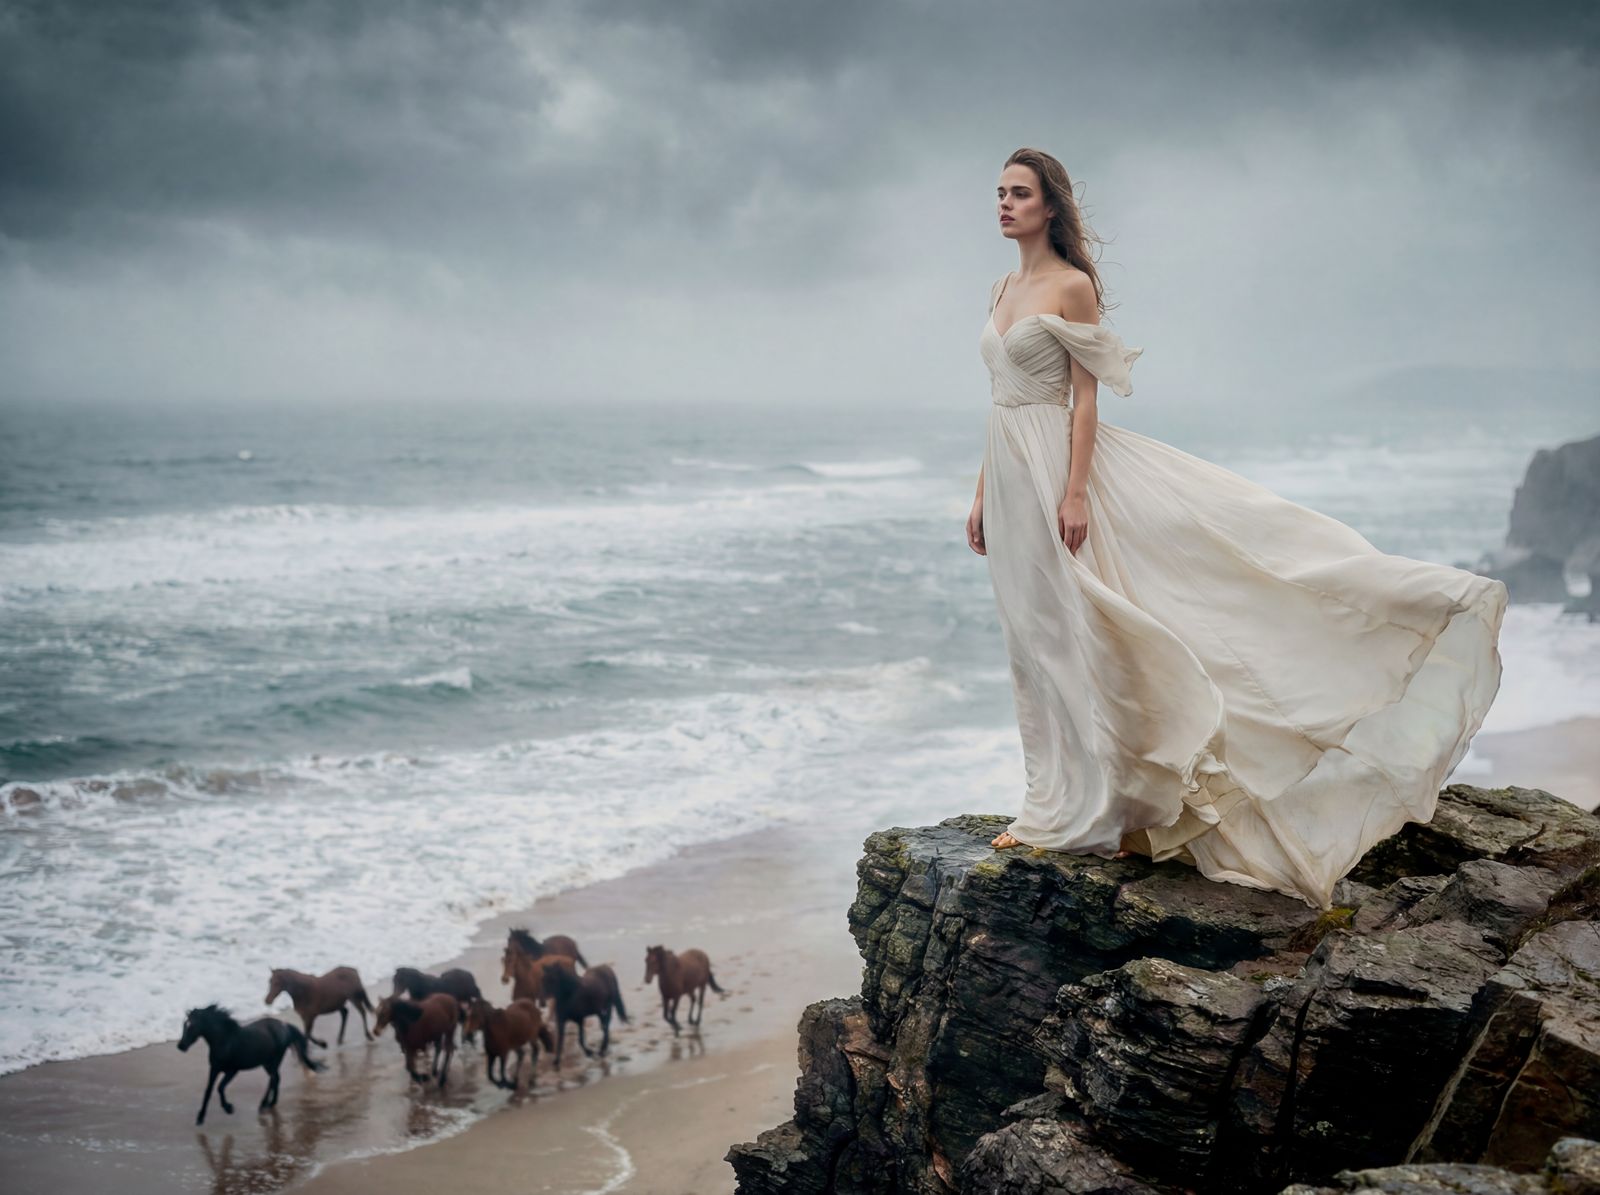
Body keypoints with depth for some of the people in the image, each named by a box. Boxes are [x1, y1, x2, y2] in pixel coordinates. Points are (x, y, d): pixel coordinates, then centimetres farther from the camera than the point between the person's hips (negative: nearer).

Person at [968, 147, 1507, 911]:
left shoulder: (1072, 286, -8)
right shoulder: (1002, 291, 15)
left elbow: (1085, 397, -13)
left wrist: (1075, 493, -20)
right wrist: (982, 496, 15)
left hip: (1057, 463, -8)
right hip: (1010, 475, 8)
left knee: (1069, 633, -8)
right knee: (1033, 639, 10)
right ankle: (1057, 806, 16)